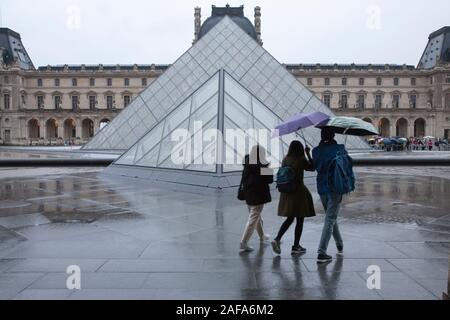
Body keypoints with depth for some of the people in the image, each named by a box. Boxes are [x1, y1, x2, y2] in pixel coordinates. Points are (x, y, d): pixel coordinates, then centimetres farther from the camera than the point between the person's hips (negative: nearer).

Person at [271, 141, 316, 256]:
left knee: (290, 218, 17)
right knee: (300, 220, 7)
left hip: (286, 192, 6)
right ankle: (296, 247, 13)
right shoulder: (301, 160, -12)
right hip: (298, 191, -6)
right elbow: (312, 167, 4)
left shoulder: (285, 160, 3)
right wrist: (308, 154, 9)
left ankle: (277, 239, 1)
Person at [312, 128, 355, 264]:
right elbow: (348, 166, 0)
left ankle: (340, 246, 35)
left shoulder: (316, 151, -1)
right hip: (336, 188, -3)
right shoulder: (340, 148, -5)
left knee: (331, 217, 21)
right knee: (330, 219, -2)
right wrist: (351, 184, 11)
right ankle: (321, 253, -9)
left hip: (322, 188, 3)